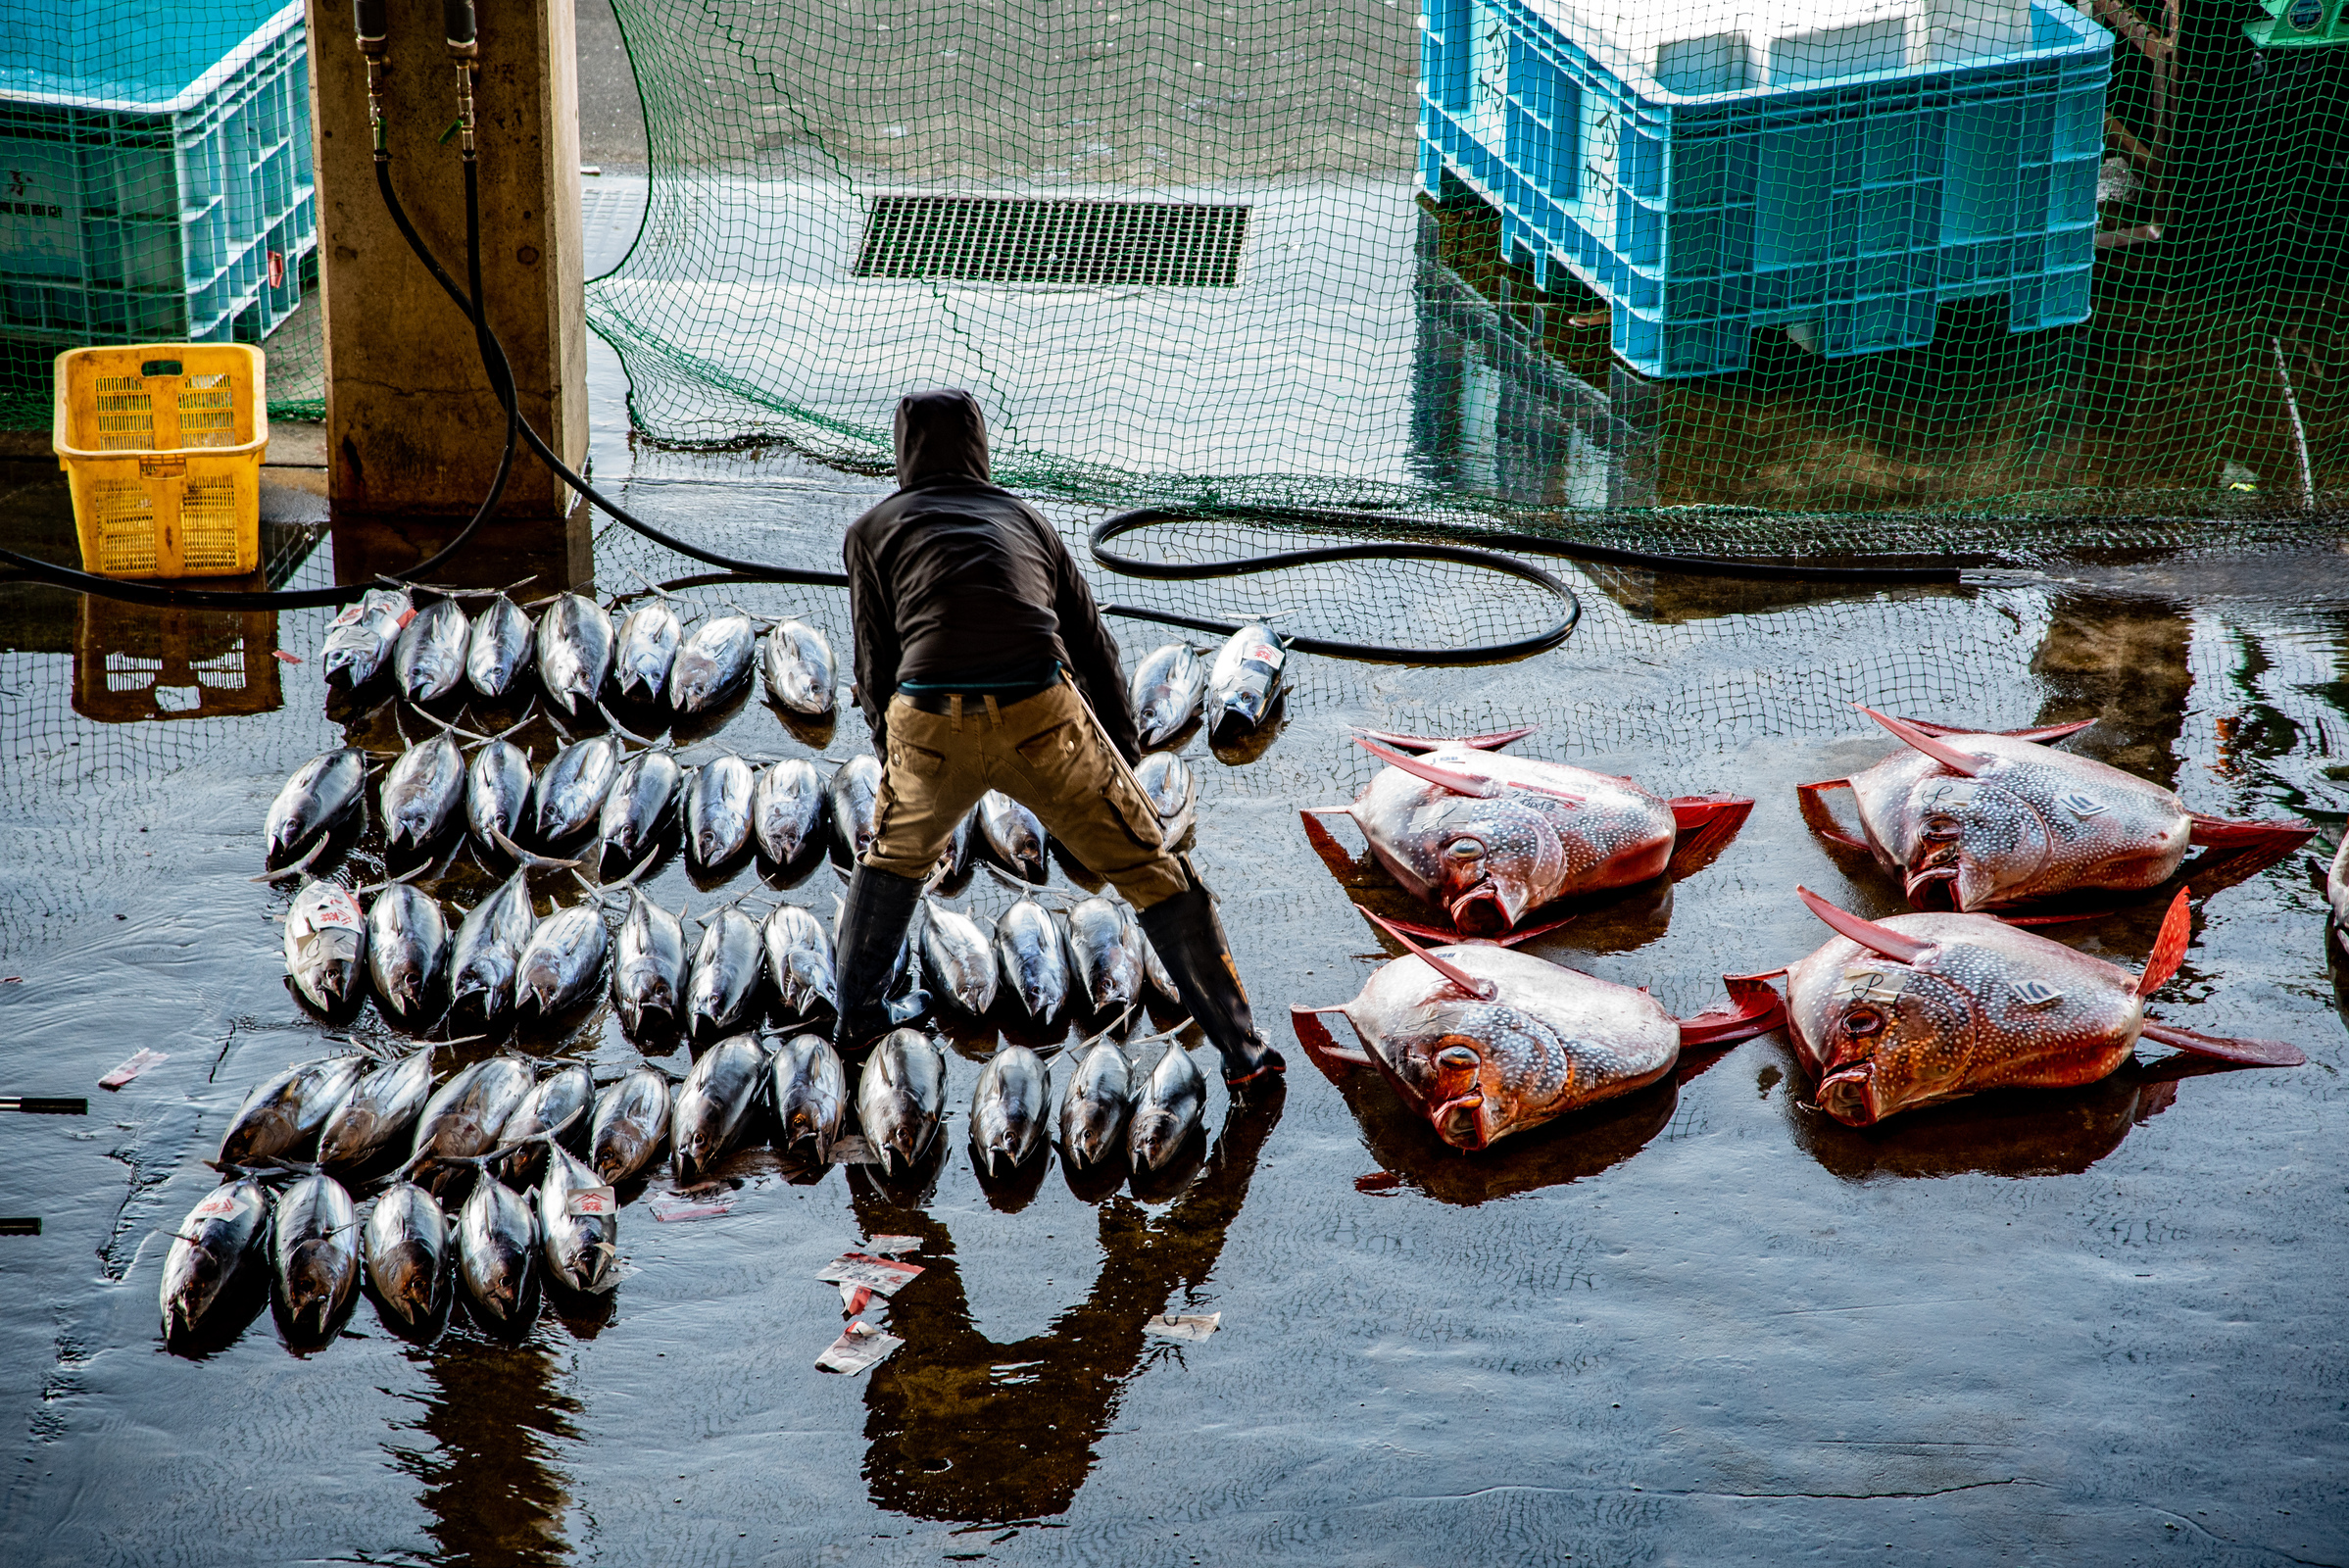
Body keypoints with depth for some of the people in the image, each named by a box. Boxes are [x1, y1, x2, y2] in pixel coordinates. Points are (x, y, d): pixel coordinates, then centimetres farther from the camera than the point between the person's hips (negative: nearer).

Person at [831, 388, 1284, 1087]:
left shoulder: (872, 531, 21)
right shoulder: (1023, 517, 26)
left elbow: (876, 663, 17)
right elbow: (1094, 644, 26)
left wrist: (891, 753, 31)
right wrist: (1125, 757, 33)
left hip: (927, 722, 0)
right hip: (1041, 715, 0)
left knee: (896, 855, 32)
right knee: (1151, 868, 11)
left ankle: (856, 1017, 36)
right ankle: (1242, 1047, 8)